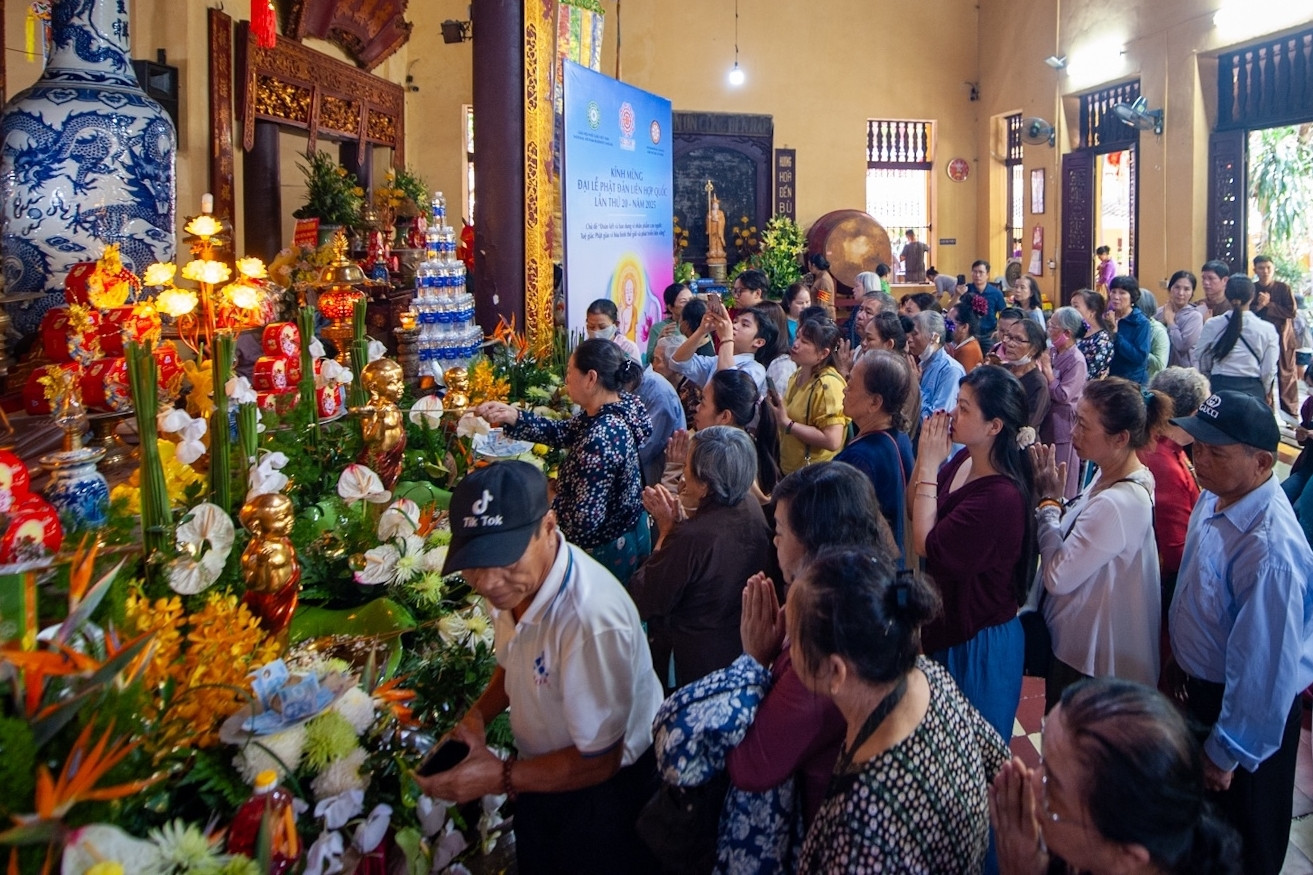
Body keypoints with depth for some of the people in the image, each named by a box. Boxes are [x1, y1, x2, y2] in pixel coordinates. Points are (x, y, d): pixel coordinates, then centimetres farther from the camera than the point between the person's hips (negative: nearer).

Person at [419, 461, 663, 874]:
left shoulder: (592, 620, -40)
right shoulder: (514, 579, -14)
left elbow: (598, 761, -26)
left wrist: (501, 777, -23)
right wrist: (478, 715, -9)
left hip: (601, 788, -7)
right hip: (539, 769, 7)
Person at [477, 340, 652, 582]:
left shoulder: (600, 438, -33)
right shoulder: (619, 405, -5)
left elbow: (586, 519, -32)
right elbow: (563, 432, 5)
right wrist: (512, 415, -6)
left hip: (608, 551, -9)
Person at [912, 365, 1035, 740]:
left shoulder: (1002, 496, -31)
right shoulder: (963, 460, -4)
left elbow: (926, 543, -28)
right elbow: (916, 511, 3)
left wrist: (929, 465, -24)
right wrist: (926, 458, -11)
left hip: (978, 643, -8)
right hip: (947, 626, 9)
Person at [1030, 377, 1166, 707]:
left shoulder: (1118, 504, -31)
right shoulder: (1114, 475, -1)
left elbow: (1057, 576, -27)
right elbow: (1077, 543, 7)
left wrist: (1049, 501, -18)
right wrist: (1056, 501, -8)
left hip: (1087, 659, -9)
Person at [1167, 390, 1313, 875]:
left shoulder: (1269, 551, -36)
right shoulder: (1215, 497, -9)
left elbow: (1263, 666, -27)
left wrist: (1227, 753, -16)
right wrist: (1182, 663, 18)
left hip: (1245, 709, -8)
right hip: (1200, 686, 8)